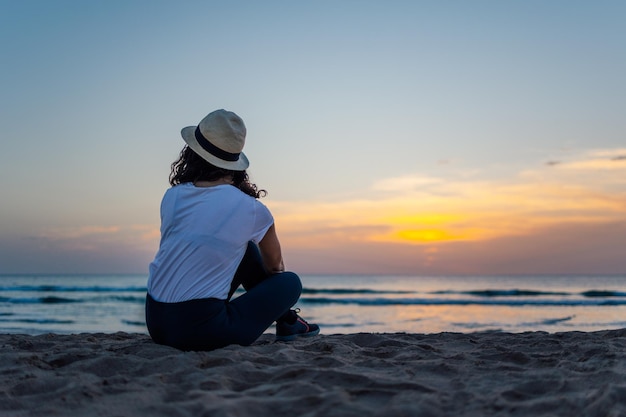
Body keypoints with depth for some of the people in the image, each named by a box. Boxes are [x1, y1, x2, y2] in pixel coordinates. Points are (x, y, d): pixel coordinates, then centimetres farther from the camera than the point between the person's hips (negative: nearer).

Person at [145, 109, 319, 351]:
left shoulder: (172, 197, 3)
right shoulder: (251, 210, -9)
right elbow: (275, 266, 11)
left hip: (155, 324, 6)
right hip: (199, 332, -6)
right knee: (290, 282, 11)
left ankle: (286, 319, 40)